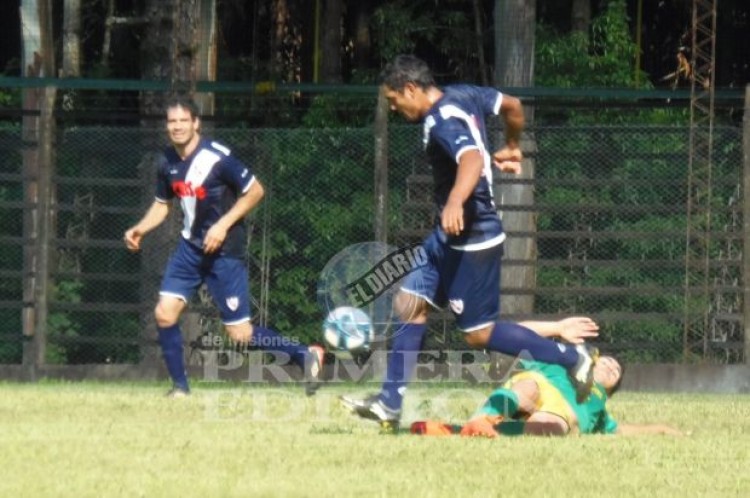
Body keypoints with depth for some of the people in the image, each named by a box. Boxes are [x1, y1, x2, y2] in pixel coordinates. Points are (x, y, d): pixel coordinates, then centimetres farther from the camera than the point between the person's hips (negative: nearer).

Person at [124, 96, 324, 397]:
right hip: (190, 246, 7)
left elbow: (255, 191, -14)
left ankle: (305, 355, 11)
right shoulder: (168, 163, 2)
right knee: (165, 313, -5)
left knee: (239, 333, -6)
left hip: (224, 250, -7)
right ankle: (180, 387, 8)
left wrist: (223, 225, -20)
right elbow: (162, 204, 17)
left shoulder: (217, 158, -19)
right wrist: (140, 229, -1)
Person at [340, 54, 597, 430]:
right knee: (409, 303, 7)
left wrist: (455, 202, -57)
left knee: (478, 334, -3)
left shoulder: (442, 122, -23)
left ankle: (571, 358, 5)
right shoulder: (463, 95, 4)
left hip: (473, 238, -10)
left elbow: (473, 159, -41)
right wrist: (512, 149, 34)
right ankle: (390, 403, 7)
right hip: (448, 235, 10)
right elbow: (512, 105, 16)